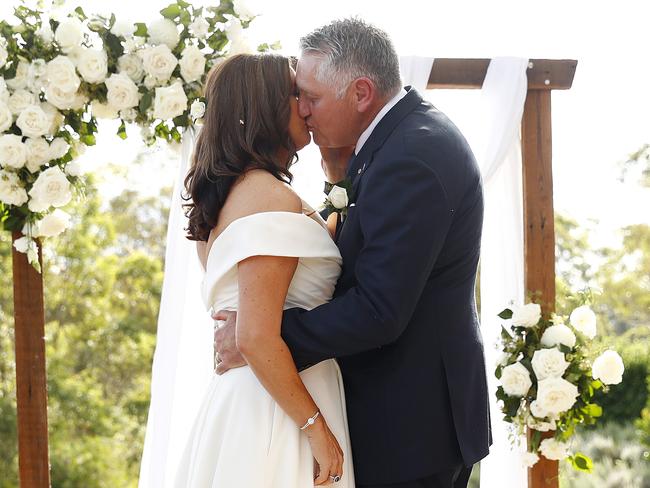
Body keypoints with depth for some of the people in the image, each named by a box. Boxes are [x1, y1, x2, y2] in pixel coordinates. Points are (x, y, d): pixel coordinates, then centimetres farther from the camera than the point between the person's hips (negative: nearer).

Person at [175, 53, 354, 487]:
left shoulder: (226, 194, 13)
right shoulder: (274, 198, -16)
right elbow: (257, 338, -23)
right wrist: (316, 427, -17)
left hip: (236, 400, 10)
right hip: (276, 417, -10)